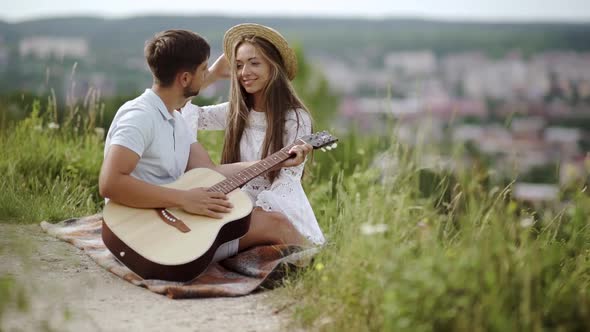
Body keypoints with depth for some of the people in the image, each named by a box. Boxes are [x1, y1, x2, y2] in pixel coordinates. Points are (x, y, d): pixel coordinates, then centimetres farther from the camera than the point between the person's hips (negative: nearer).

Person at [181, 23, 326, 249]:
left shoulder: (296, 118, -7)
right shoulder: (234, 112, 9)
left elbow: (287, 180, -13)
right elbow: (188, 115, 9)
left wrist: (259, 212, -26)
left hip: (278, 209, -4)